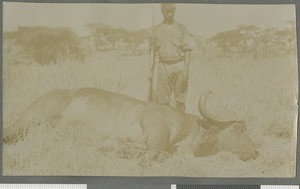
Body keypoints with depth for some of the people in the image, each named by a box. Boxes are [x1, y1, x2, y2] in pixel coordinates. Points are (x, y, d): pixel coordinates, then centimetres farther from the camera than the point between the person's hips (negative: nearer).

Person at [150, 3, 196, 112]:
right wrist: (154, 44, -10)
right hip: (163, 66, 1)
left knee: (180, 99, 0)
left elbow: (188, 50, 2)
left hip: (179, 66, -1)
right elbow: (154, 50, 13)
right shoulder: (156, 30, 12)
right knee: (163, 100, 1)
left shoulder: (181, 28, 7)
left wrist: (186, 70, -7)